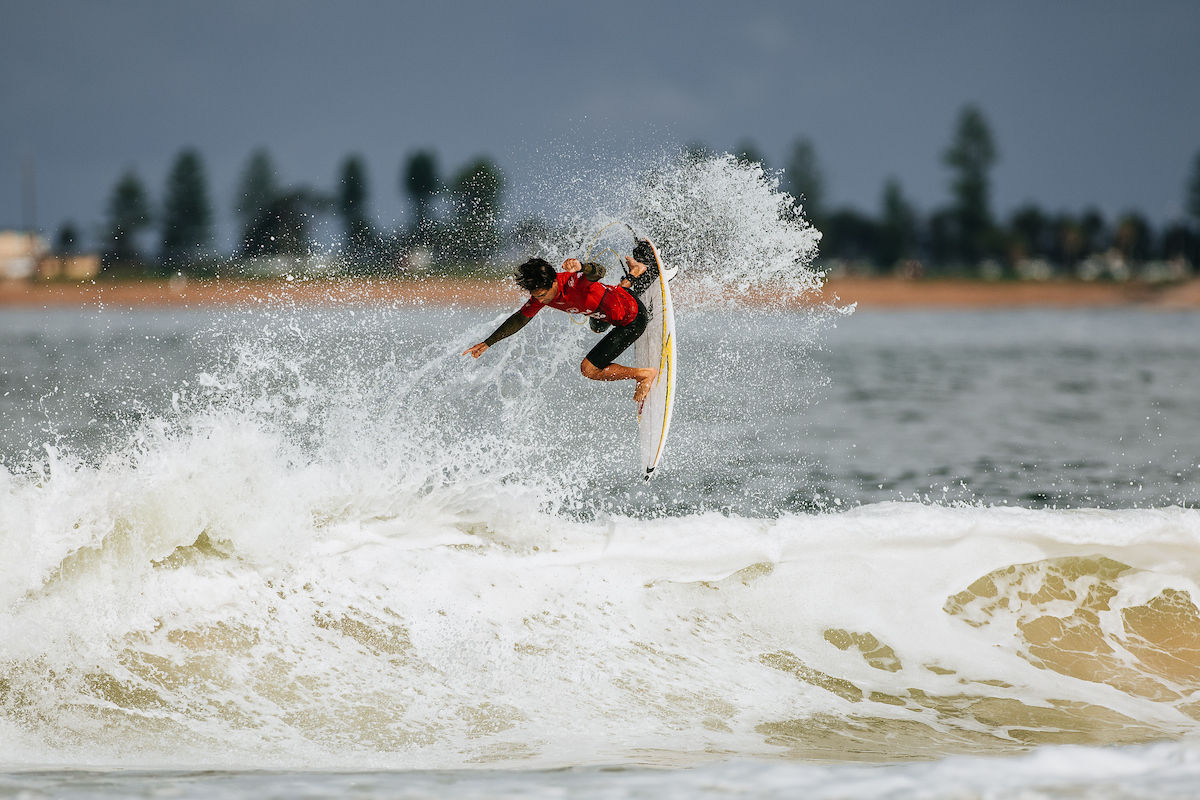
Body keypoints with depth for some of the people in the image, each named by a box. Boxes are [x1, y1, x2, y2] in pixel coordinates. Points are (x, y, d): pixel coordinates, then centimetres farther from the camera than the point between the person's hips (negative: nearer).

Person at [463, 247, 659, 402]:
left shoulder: (573, 282, -38)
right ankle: (634, 275, 49)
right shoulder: (541, 293, -15)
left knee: (589, 369, -10)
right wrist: (487, 343, -2)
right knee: (597, 325, 45)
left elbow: (599, 272, -60)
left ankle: (645, 375, 5)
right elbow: (519, 319, 0)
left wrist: (582, 268, -81)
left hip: (633, 319, -8)